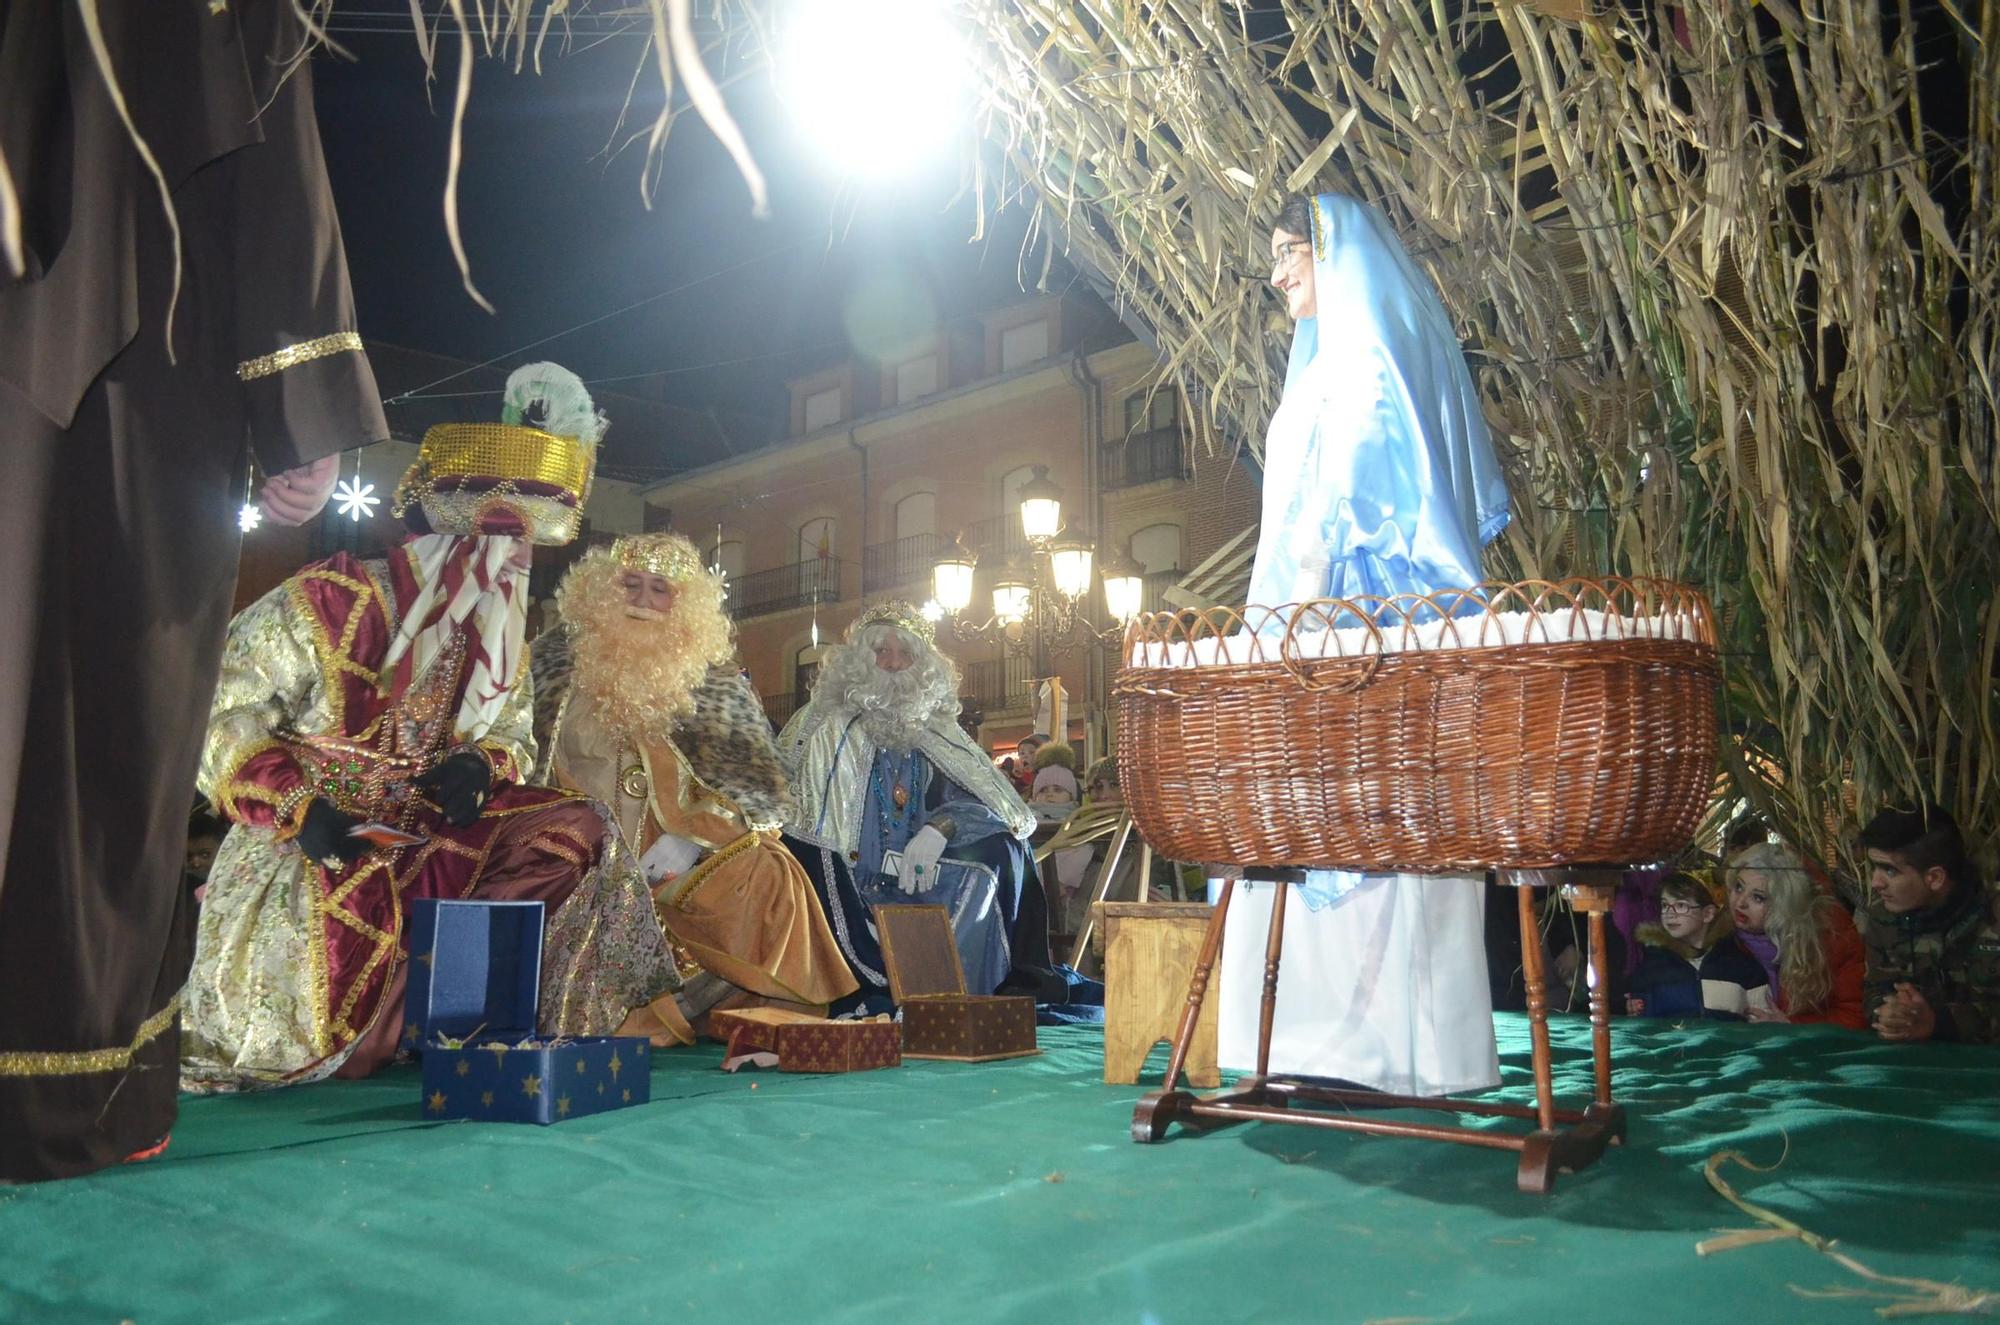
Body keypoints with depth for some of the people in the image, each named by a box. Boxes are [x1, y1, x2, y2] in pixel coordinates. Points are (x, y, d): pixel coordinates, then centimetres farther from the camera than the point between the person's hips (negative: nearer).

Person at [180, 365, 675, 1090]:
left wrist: (480, 767, -13)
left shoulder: (497, 638, 5)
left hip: (426, 838, 6)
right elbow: (222, 722, -12)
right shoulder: (327, 601, -13)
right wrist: (299, 808, -25)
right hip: (303, 847, -6)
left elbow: (513, 738, 12)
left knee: (574, 829, -15)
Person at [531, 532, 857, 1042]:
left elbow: (759, 787, 1)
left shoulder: (710, 677, 4)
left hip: (672, 863, 1)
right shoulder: (560, 657, 7)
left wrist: (690, 839, -15)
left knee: (770, 874, -22)